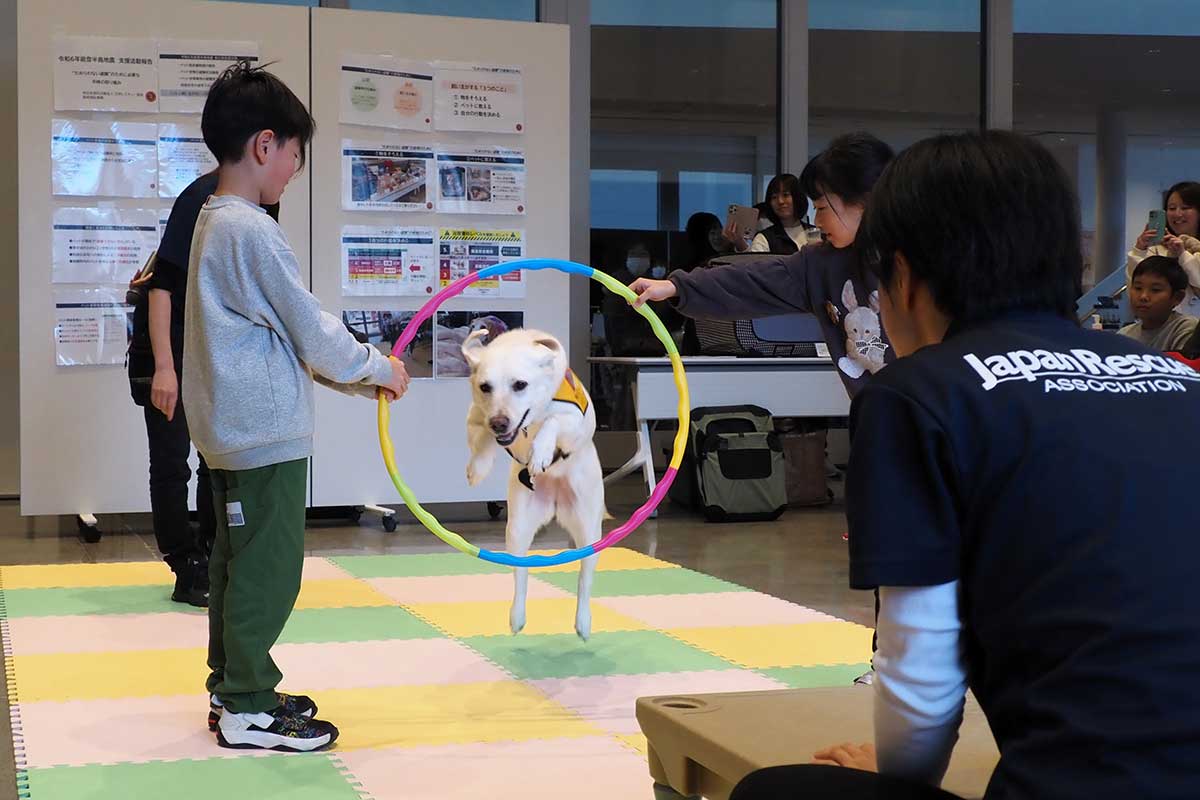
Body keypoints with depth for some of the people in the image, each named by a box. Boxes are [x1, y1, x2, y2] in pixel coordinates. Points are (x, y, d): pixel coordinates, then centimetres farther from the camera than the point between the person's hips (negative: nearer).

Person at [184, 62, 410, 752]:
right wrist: (379, 368, 2)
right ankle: (249, 711, 3)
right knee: (268, 570, -3)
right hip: (267, 434, -10)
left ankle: (232, 688, 25)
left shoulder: (215, 223, 13)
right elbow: (312, 332, -15)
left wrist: (365, 378, 16)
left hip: (232, 430, 10)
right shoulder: (253, 231, -18)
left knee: (237, 563, 16)